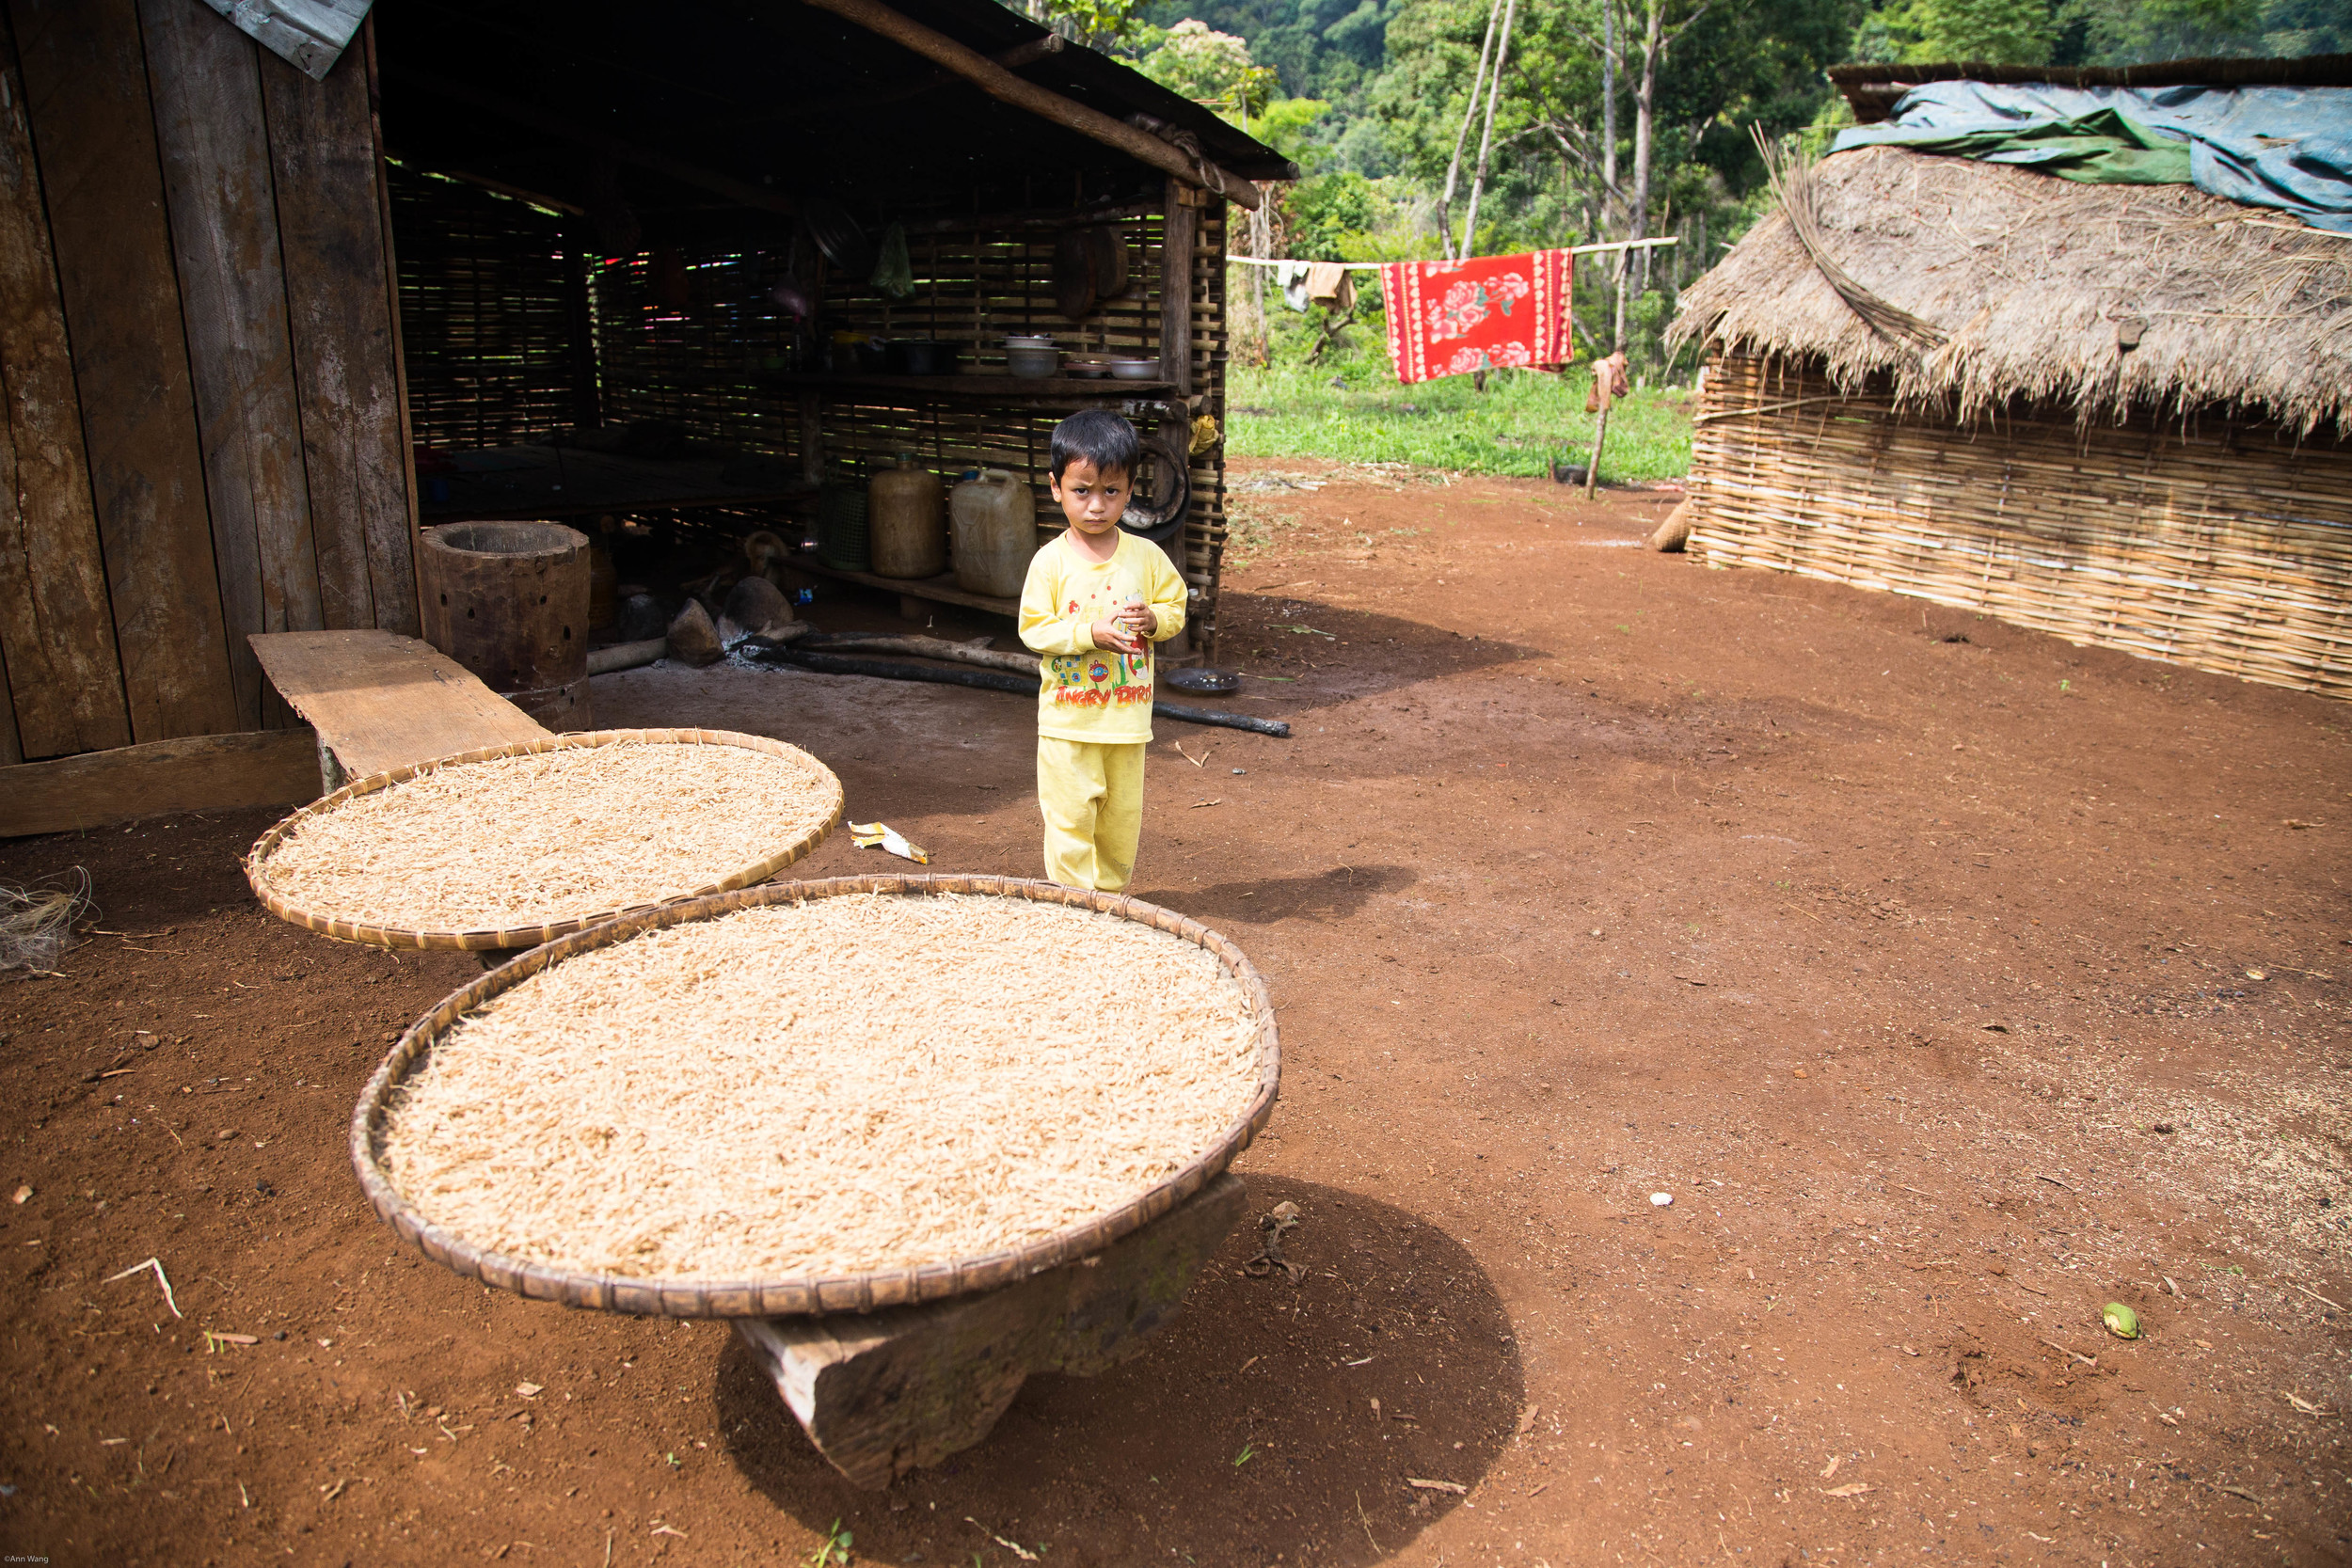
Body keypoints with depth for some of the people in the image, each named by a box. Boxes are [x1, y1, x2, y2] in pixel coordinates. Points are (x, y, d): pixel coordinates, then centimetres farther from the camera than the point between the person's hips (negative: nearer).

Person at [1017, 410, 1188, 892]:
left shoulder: (1146, 556, 0)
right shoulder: (1051, 561, -8)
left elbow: (1175, 608, 8)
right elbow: (1033, 629, -9)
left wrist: (1153, 619, -15)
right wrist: (1091, 632, -22)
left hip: (1128, 717, 3)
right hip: (1067, 720, -3)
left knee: (1123, 814, 13)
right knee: (1070, 817, 0)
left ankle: (1111, 896, 31)